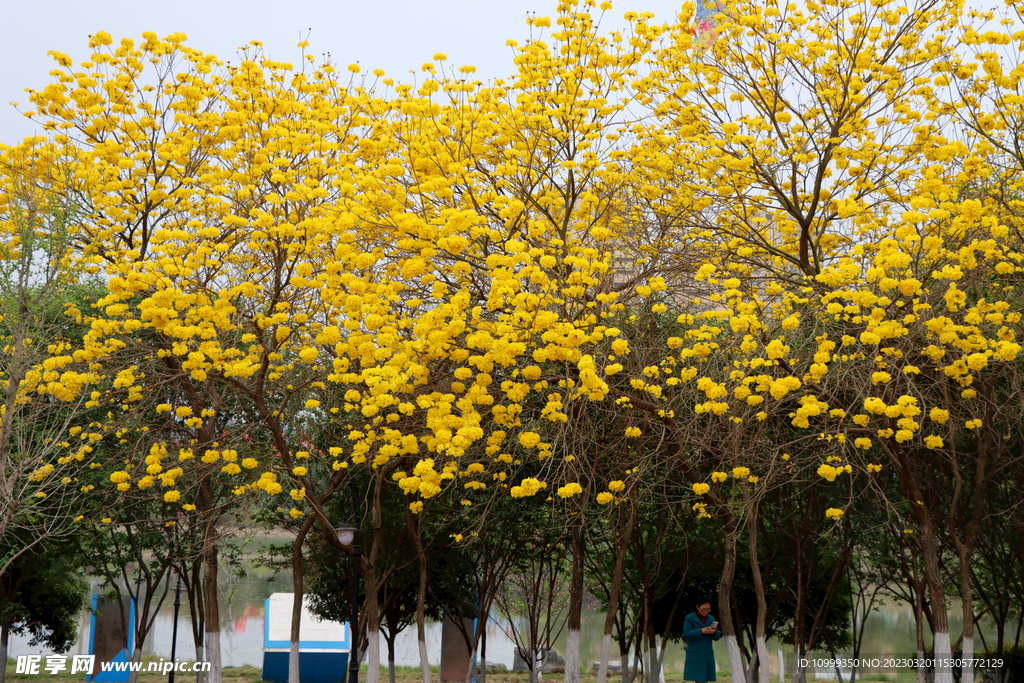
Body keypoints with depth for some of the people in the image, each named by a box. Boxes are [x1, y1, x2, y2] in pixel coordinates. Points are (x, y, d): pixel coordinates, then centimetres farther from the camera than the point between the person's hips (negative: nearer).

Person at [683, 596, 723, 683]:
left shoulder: (711, 619, 11)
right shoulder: (689, 618, -3)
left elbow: (716, 637, 10)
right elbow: (685, 634, -13)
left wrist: (714, 632, -14)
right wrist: (701, 631, -24)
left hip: (707, 655, 5)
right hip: (694, 655, -5)